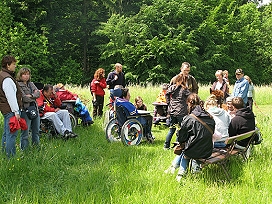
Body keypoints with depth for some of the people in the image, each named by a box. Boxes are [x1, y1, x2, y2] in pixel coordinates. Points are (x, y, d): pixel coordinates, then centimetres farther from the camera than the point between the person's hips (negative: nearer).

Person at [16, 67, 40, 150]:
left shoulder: (31, 84, 16)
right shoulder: (18, 85, -7)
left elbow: (38, 93, 4)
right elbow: (23, 98, -16)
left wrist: (31, 96, -13)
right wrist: (34, 96, -2)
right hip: (25, 110, -7)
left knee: (36, 131, 14)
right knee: (25, 133, -3)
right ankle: (24, 150, 5)